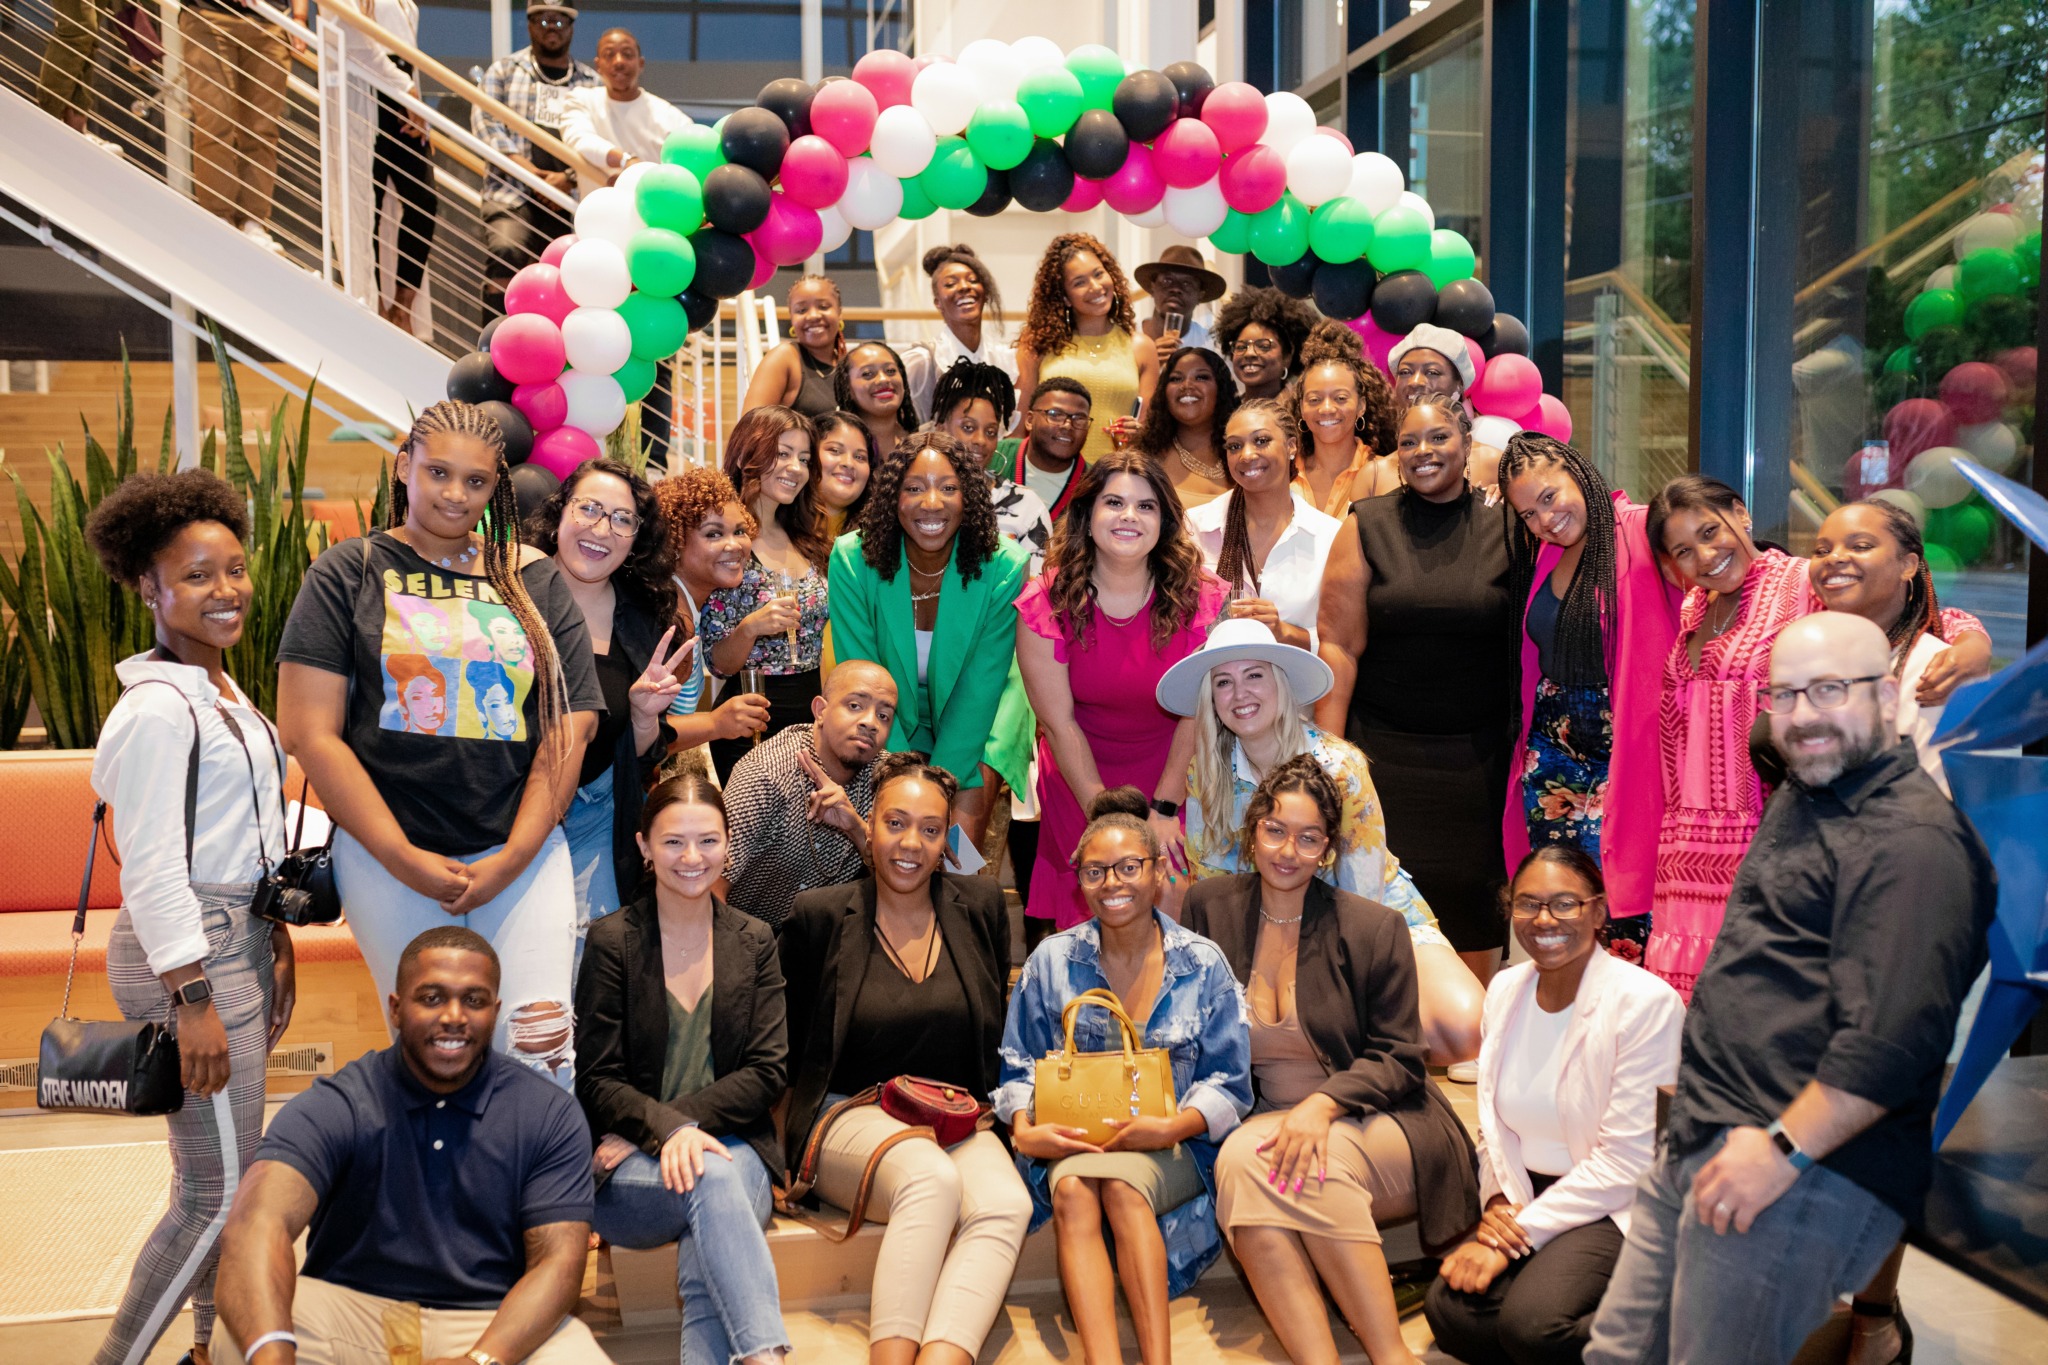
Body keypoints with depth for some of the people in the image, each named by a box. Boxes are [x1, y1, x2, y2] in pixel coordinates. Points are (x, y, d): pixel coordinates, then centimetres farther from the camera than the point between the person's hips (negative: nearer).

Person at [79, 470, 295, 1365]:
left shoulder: (223, 694, 12)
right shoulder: (157, 709, -16)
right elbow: (152, 869, -20)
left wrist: (275, 947, 20)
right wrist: (193, 1000, -21)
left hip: (240, 939, 9)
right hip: (190, 954, -9)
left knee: (221, 1177, 18)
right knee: (218, 1194, -5)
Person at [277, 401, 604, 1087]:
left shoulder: (536, 582, 11)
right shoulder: (348, 574, 5)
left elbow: (570, 728, 6)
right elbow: (309, 732, -2)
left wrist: (511, 860, -5)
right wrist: (406, 860, -9)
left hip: (521, 849, 1)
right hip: (389, 855, -1)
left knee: (543, 1050, -9)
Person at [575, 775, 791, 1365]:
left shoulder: (754, 942, 10)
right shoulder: (613, 941, 2)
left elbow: (767, 1072, 3)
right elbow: (598, 1082, -2)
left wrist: (685, 1120, -11)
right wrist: (668, 1131, -21)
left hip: (734, 1146, 2)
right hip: (630, 1172, -2)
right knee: (713, 1179, -36)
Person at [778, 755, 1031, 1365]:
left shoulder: (980, 906, 8)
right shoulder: (820, 915, 0)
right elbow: (785, 1044, 9)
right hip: (849, 1118, -3)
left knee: (1006, 1203, -30)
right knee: (932, 1178, -35)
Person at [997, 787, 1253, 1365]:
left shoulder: (1202, 964, 4)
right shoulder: (1051, 961, 8)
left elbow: (1228, 1084, 4)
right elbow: (1018, 1068, 11)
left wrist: (1173, 1126, -16)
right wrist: (1023, 1131, -11)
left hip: (1172, 1147, -1)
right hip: (1071, 1142, 1)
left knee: (1121, 1182, -35)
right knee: (1073, 1188, -33)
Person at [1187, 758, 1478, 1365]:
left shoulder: (1375, 927, -2)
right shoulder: (1211, 907, 6)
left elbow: (1399, 1060, -3)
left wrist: (1322, 1105, -22)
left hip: (1375, 1127, -2)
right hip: (1265, 1121, 2)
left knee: (1315, 1165, -36)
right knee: (1240, 1159, -33)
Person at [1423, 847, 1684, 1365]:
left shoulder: (1645, 1002, -16)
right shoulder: (1506, 989, 4)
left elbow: (1627, 1160, -17)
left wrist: (1517, 1236, -18)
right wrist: (1498, 1201, -6)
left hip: (1614, 1207, -6)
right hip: (1526, 1197, 6)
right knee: (1449, 1311, -18)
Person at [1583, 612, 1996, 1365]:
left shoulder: (1913, 838, -15)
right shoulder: (1798, 799, 18)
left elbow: (1890, 1040, -24)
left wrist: (1784, 1149, -21)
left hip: (1808, 1173, -10)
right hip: (1696, 1145, 10)